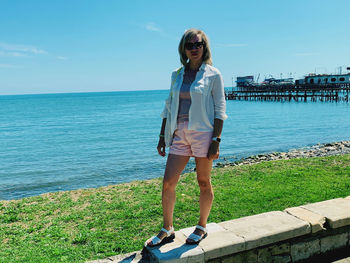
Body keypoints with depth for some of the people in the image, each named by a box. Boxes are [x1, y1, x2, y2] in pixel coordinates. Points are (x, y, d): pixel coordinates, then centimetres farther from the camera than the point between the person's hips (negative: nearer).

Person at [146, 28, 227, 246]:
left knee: (204, 183, 7)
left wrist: (216, 140, -12)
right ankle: (167, 230, 17)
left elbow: (220, 110, -5)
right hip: (179, 133, 4)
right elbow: (169, 107, 15)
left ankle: (202, 228, 26)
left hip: (203, 132, -4)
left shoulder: (213, 74, -1)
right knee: (168, 182, 1)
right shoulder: (177, 75, 12)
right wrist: (163, 136, 12)